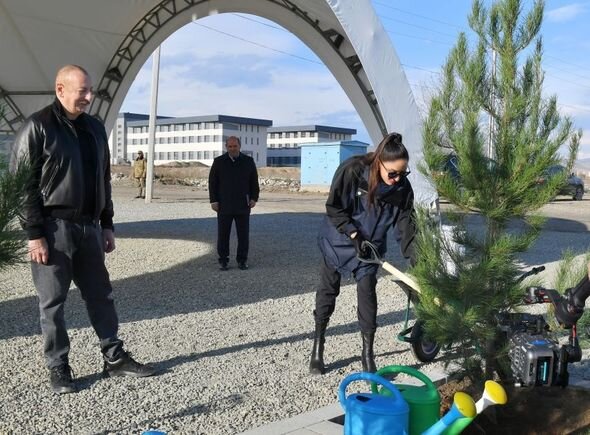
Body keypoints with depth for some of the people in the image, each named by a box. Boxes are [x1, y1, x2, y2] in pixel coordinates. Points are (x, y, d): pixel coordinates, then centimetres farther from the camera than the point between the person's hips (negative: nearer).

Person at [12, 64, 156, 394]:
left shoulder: (95, 128, 12)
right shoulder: (37, 127, -7)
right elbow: (23, 184, -10)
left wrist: (107, 225, 13)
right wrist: (35, 234, -14)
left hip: (88, 226, 6)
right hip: (53, 228, -6)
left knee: (101, 295, 11)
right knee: (53, 301, 3)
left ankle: (115, 358, 22)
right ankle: (58, 368, 15)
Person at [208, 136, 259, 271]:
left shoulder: (248, 161, 3)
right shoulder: (219, 162, 1)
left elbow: (254, 181, 6)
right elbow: (212, 182, 2)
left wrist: (254, 198, -3)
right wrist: (213, 201, -5)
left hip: (243, 205, 1)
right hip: (224, 205, 0)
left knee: (243, 234, 3)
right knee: (223, 234, 2)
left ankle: (242, 260, 13)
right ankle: (223, 260, 11)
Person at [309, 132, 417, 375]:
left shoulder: (402, 188, -17)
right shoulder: (352, 170, -26)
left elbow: (407, 225, -14)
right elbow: (333, 207, -18)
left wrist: (414, 259, -21)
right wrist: (353, 234, -25)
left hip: (370, 246, 2)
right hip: (337, 241, -1)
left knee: (367, 294, -4)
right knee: (327, 291, 7)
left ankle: (368, 354, 8)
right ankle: (317, 348, 21)